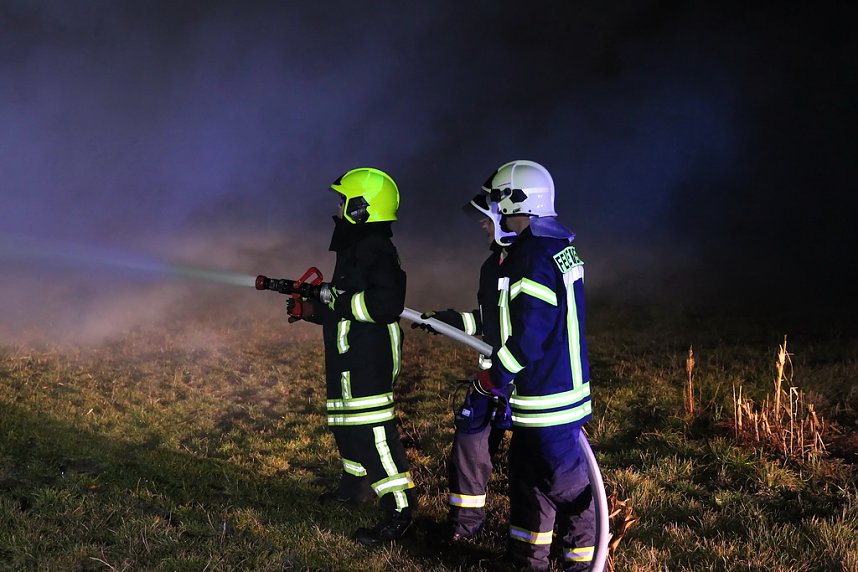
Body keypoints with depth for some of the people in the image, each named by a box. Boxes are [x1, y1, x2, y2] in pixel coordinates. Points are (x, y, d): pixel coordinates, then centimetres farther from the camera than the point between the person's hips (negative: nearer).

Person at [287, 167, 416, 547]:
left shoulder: (373, 248, -17)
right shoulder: (357, 246, 18)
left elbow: (386, 301, -30)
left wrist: (334, 302, -22)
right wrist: (311, 309, 18)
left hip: (367, 359, -12)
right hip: (351, 359, 12)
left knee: (371, 430, -13)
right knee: (346, 423, 24)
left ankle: (400, 510, -11)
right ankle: (355, 486, 41)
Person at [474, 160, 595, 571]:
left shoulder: (534, 259, -22)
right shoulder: (556, 245, 11)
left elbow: (529, 337, -24)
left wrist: (492, 379, -12)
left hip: (550, 395, -11)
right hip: (543, 389, 11)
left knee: (565, 480, -2)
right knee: (525, 469, 19)